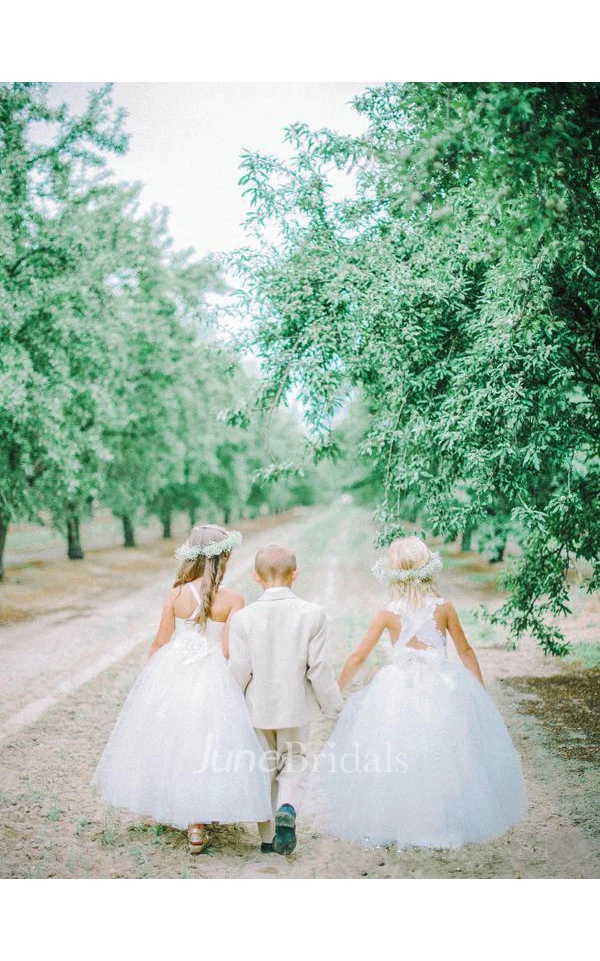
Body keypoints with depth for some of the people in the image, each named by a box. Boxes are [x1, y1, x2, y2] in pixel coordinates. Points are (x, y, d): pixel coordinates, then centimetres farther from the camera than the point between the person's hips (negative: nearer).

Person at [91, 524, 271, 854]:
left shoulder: (176, 595, -5)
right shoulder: (233, 600, -12)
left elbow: (160, 644, 0)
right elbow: (229, 651, -16)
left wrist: (151, 677, 14)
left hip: (171, 676, 3)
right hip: (213, 679, -3)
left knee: (170, 740, 20)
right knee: (207, 746, 7)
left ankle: (166, 808, 37)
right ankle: (197, 826, 10)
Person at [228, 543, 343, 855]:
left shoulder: (243, 617, -14)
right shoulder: (313, 614, -13)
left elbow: (239, 669, -10)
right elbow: (318, 666, -10)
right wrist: (331, 701, 6)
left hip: (256, 708, 0)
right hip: (296, 707, 0)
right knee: (293, 763, 18)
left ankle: (268, 837, 22)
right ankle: (287, 809, -10)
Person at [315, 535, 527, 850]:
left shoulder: (387, 615, -5)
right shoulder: (444, 608, -5)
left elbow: (358, 656, 2)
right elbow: (466, 652, 4)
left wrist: (337, 689, 14)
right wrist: (480, 690, 16)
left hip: (399, 691, 0)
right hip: (441, 690, 1)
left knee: (392, 762, 12)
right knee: (443, 758, 13)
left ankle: (397, 824, 20)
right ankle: (446, 823, 21)